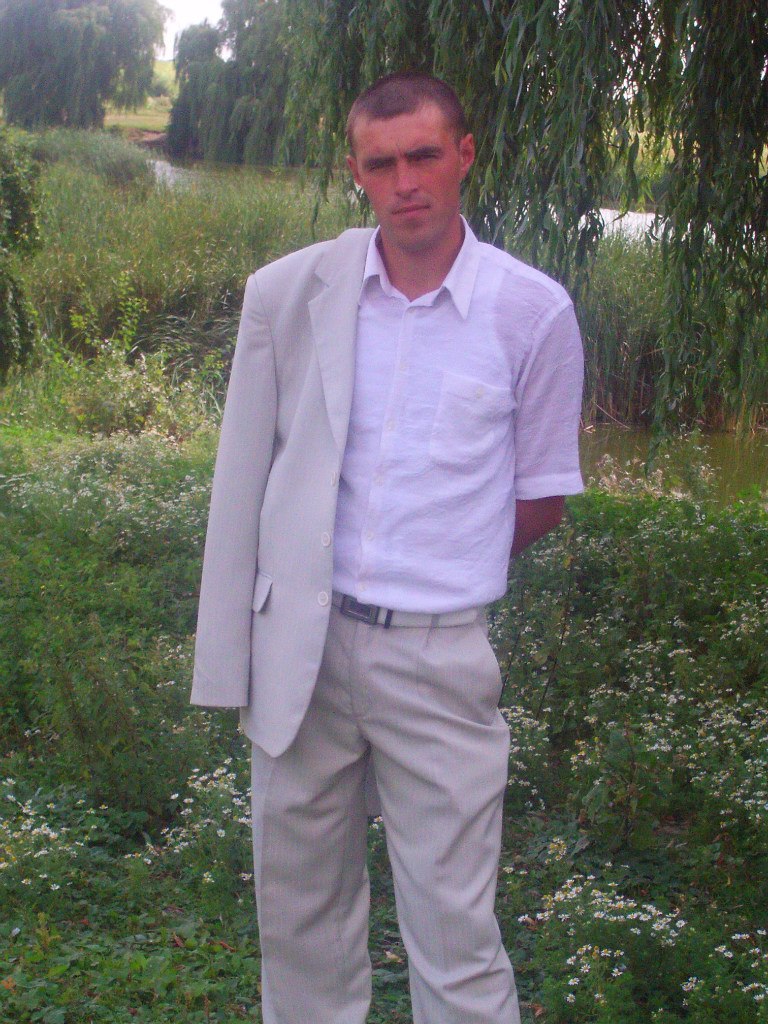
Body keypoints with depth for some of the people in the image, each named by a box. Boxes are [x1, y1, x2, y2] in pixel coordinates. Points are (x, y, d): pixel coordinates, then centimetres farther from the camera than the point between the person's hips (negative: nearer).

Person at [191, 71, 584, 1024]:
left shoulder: (534, 312, -6)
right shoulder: (286, 293, -1)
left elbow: (542, 496, 5)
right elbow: (243, 485, 3)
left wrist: (448, 569, 4)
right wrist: (232, 658, 3)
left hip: (440, 656, -2)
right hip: (302, 644, 3)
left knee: (454, 939, 3)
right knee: (299, 910, 17)